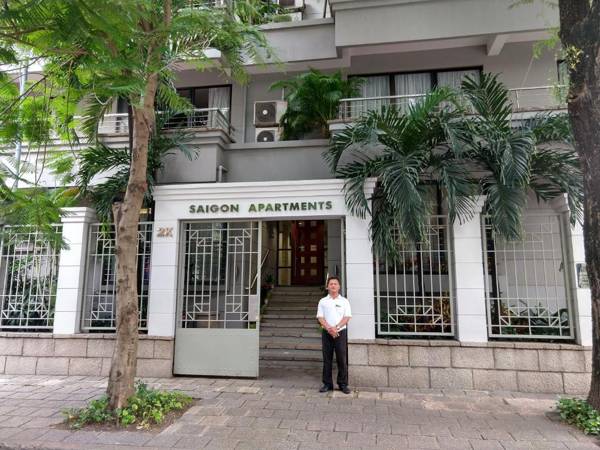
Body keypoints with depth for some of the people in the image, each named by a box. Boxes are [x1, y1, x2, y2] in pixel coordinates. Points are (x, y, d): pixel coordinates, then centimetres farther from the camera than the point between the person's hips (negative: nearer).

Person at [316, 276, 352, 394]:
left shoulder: (344, 301, 6)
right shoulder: (323, 301, 8)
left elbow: (347, 317, -2)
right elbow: (320, 317, 0)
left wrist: (336, 327, -15)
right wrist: (329, 328, -15)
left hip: (340, 332, -1)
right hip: (326, 333, 1)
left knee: (342, 359, 1)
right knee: (327, 359, 5)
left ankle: (343, 384, 10)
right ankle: (327, 383, 13)